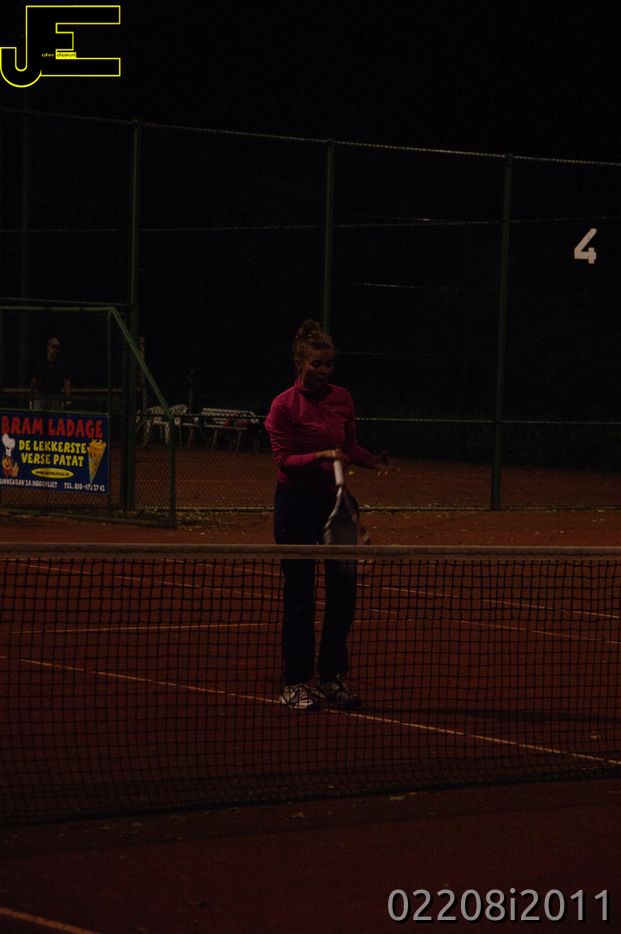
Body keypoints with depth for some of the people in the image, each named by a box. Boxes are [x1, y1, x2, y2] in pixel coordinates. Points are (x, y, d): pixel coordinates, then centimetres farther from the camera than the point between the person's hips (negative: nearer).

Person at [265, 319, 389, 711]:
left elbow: (350, 446, 13)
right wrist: (322, 455, -27)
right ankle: (296, 683, 8)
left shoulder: (342, 399, 6)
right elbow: (284, 460, -12)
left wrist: (371, 459, -7)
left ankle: (333, 678, 16)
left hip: (335, 500, 5)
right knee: (299, 594, 0)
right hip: (297, 502, -5)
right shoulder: (284, 405, -9)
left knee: (344, 590, 4)